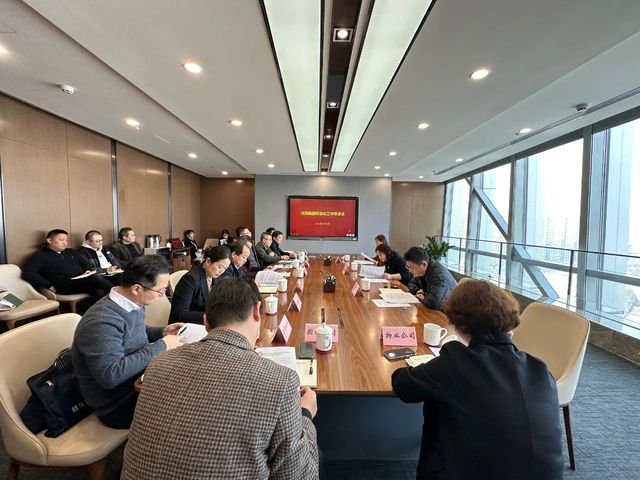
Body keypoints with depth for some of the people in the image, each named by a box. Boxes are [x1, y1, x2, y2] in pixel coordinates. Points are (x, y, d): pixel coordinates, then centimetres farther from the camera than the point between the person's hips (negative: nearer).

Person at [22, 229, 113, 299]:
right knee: (92, 278, -35)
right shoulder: (40, 256, 7)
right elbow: (28, 274, -5)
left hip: (83, 281, 5)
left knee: (100, 293, -30)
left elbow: (86, 263, 31)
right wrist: (49, 285, -13)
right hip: (65, 285, -5)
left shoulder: (71, 252, 26)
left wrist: (88, 270, 7)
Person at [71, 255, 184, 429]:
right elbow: (110, 375, -35)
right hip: (117, 405, -7)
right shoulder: (102, 322, -29)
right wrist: (160, 346, -28)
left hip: (138, 382, 8)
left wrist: (162, 332, 0)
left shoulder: (131, 304, -3)